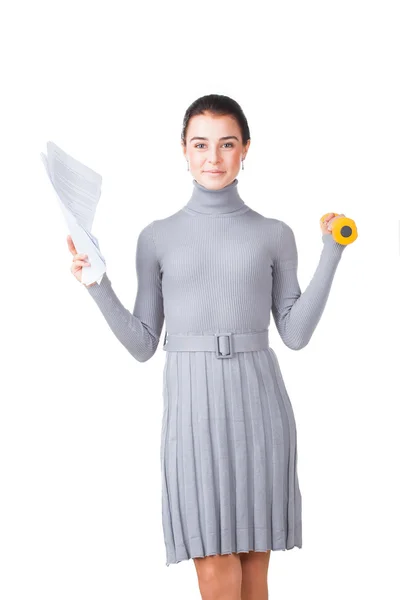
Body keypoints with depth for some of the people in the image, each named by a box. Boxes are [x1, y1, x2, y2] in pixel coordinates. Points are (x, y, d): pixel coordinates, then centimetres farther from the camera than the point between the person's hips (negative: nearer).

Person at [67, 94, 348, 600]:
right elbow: (143, 344, 8)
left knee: (253, 558, 4)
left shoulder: (273, 235, 8)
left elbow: (295, 333, 5)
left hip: (257, 401, 1)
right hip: (192, 403, -1)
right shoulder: (157, 237, 7)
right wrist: (97, 287, -3)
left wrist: (330, 254, 1)